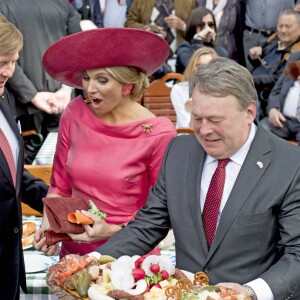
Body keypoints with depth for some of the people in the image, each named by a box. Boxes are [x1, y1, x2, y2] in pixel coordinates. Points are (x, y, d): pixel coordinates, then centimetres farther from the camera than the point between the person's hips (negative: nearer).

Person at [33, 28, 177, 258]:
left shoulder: (158, 134, -15)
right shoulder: (74, 115, -5)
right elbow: (60, 186, 6)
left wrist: (112, 230, -18)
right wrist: (49, 225, -10)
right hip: (74, 251, 3)